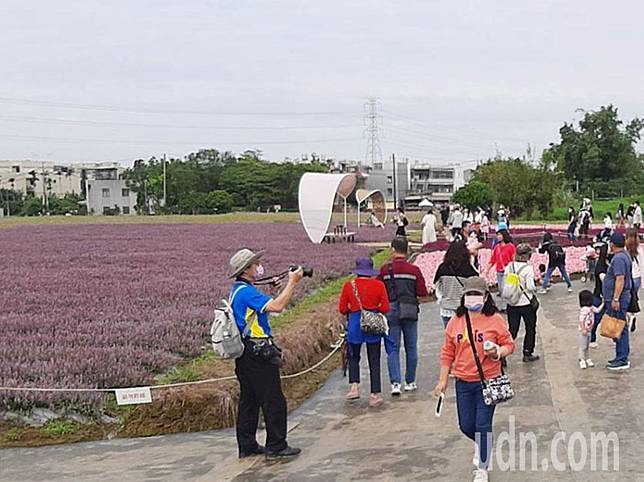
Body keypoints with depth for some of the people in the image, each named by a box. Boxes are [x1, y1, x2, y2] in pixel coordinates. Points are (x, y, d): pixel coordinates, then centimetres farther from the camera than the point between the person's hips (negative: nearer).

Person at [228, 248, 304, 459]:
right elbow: (276, 307, -28)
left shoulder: (238, 291, 16)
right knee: (274, 401, -2)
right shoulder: (246, 292, -18)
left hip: (245, 355, 10)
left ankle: (247, 445, 18)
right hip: (258, 355, -10)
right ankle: (276, 445, 4)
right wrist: (292, 283, -20)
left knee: (249, 401, 13)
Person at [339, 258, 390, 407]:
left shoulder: (348, 286, -3)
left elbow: (342, 309, -1)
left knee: (353, 357, 19)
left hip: (355, 324, 0)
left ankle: (354, 386, 4)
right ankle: (375, 395, 6)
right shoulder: (379, 285, -4)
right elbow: (385, 308, -4)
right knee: (374, 361, 8)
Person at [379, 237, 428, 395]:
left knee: (393, 348, 4)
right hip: (410, 311, 0)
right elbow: (422, 292, -5)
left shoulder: (385, 269, -5)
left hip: (391, 311, 0)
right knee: (411, 348, 12)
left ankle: (395, 383, -5)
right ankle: (410, 382, 18)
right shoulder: (414, 270, -5)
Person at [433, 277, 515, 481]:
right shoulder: (455, 321, 4)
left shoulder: (495, 320, -6)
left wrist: (497, 353, -21)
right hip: (463, 382, 4)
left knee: (483, 426, -2)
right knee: (466, 426, 8)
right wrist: (443, 380, 8)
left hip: (488, 381, -3)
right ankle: (481, 444, 43)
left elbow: (509, 344, 1)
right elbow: (448, 353, 9)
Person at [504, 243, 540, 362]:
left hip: (512, 304, 4)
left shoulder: (509, 267, -2)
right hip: (526, 304, -4)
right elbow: (530, 287, -17)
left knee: (512, 330, 10)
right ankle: (527, 354, 21)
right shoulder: (528, 268, -16)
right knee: (530, 329, 15)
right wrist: (535, 289, 4)